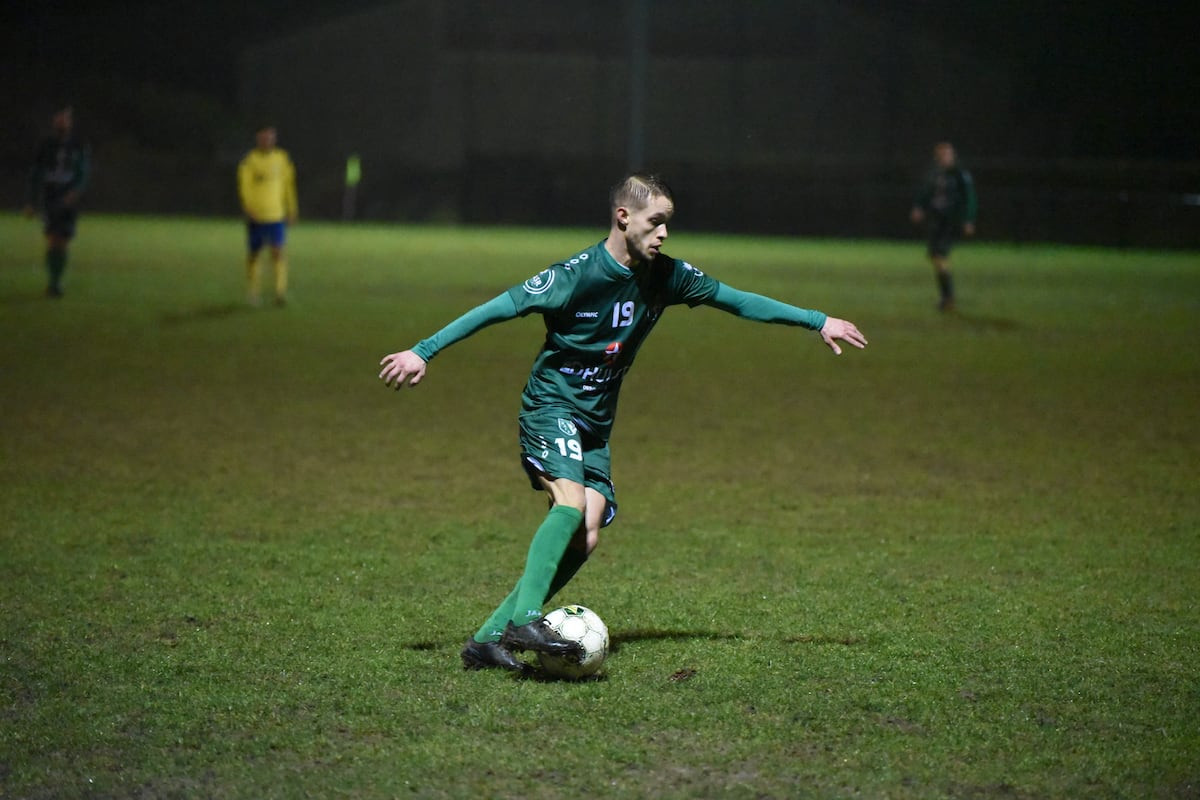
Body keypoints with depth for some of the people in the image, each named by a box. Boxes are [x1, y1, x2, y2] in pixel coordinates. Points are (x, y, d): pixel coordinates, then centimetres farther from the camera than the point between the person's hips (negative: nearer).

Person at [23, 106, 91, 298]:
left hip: (69, 202, 1)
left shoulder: (80, 148, 4)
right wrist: (31, 203, 7)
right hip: (49, 201, -1)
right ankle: (52, 283, -16)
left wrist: (76, 191, -22)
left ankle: (56, 284, 13)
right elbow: (35, 175, 9)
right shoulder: (45, 146, 4)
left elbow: (85, 174, -2)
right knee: (52, 240, -17)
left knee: (62, 244, 2)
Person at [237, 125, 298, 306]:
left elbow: (288, 186, 15)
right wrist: (247, 208, -21)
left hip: (276, 216, 1)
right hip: (256, 216, -1)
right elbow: (244, 187, -7)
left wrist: (291, 211, 14)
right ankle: (252, 291, 25)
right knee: (253, 255, 9)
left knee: (279, 253, -13)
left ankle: (280, 291, -17)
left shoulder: (282, 159, 7)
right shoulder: (249, 161, -4)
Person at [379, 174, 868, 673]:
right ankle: (523, 621, -38)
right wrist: (423, 352, -20)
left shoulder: (665, 276, 2)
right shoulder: (578, 274, -16)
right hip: (550, 407, -6)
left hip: (596, 423, 6)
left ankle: (489, 639, -10)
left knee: (586, 536, -11)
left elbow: (735, 300, 13)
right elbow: (500, 307, -16)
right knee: (572, 501, -31)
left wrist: (818, 321, 16)